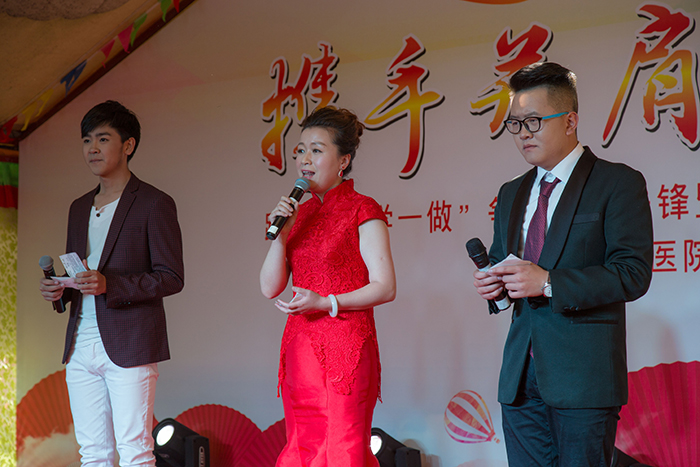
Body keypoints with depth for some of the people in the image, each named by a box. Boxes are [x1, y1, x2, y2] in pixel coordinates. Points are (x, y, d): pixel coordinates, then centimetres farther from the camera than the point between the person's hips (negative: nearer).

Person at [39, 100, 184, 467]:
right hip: (80, 348, 7)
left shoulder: (154, 204, -3)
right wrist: (58, 289, 1)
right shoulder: (79, 208, 18)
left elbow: (172, 278, -8)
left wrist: (108, 284, -20)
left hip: (129, 346, -6)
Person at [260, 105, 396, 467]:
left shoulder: (362, 210, -5)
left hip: (346, 346, -6)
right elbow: (270, 288, 8)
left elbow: (385, 287, -9)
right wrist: (281, 234, -5)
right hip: (300, 348, 7)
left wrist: (326, 303, -18)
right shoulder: (300, 214, 13)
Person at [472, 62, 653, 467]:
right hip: (521, 375, 6)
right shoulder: (512, 194, 18)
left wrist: (549, 282, -20)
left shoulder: (618, 183, -4)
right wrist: (493, 285, 1)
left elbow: (634, 273, -12)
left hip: (584, 375, -6)